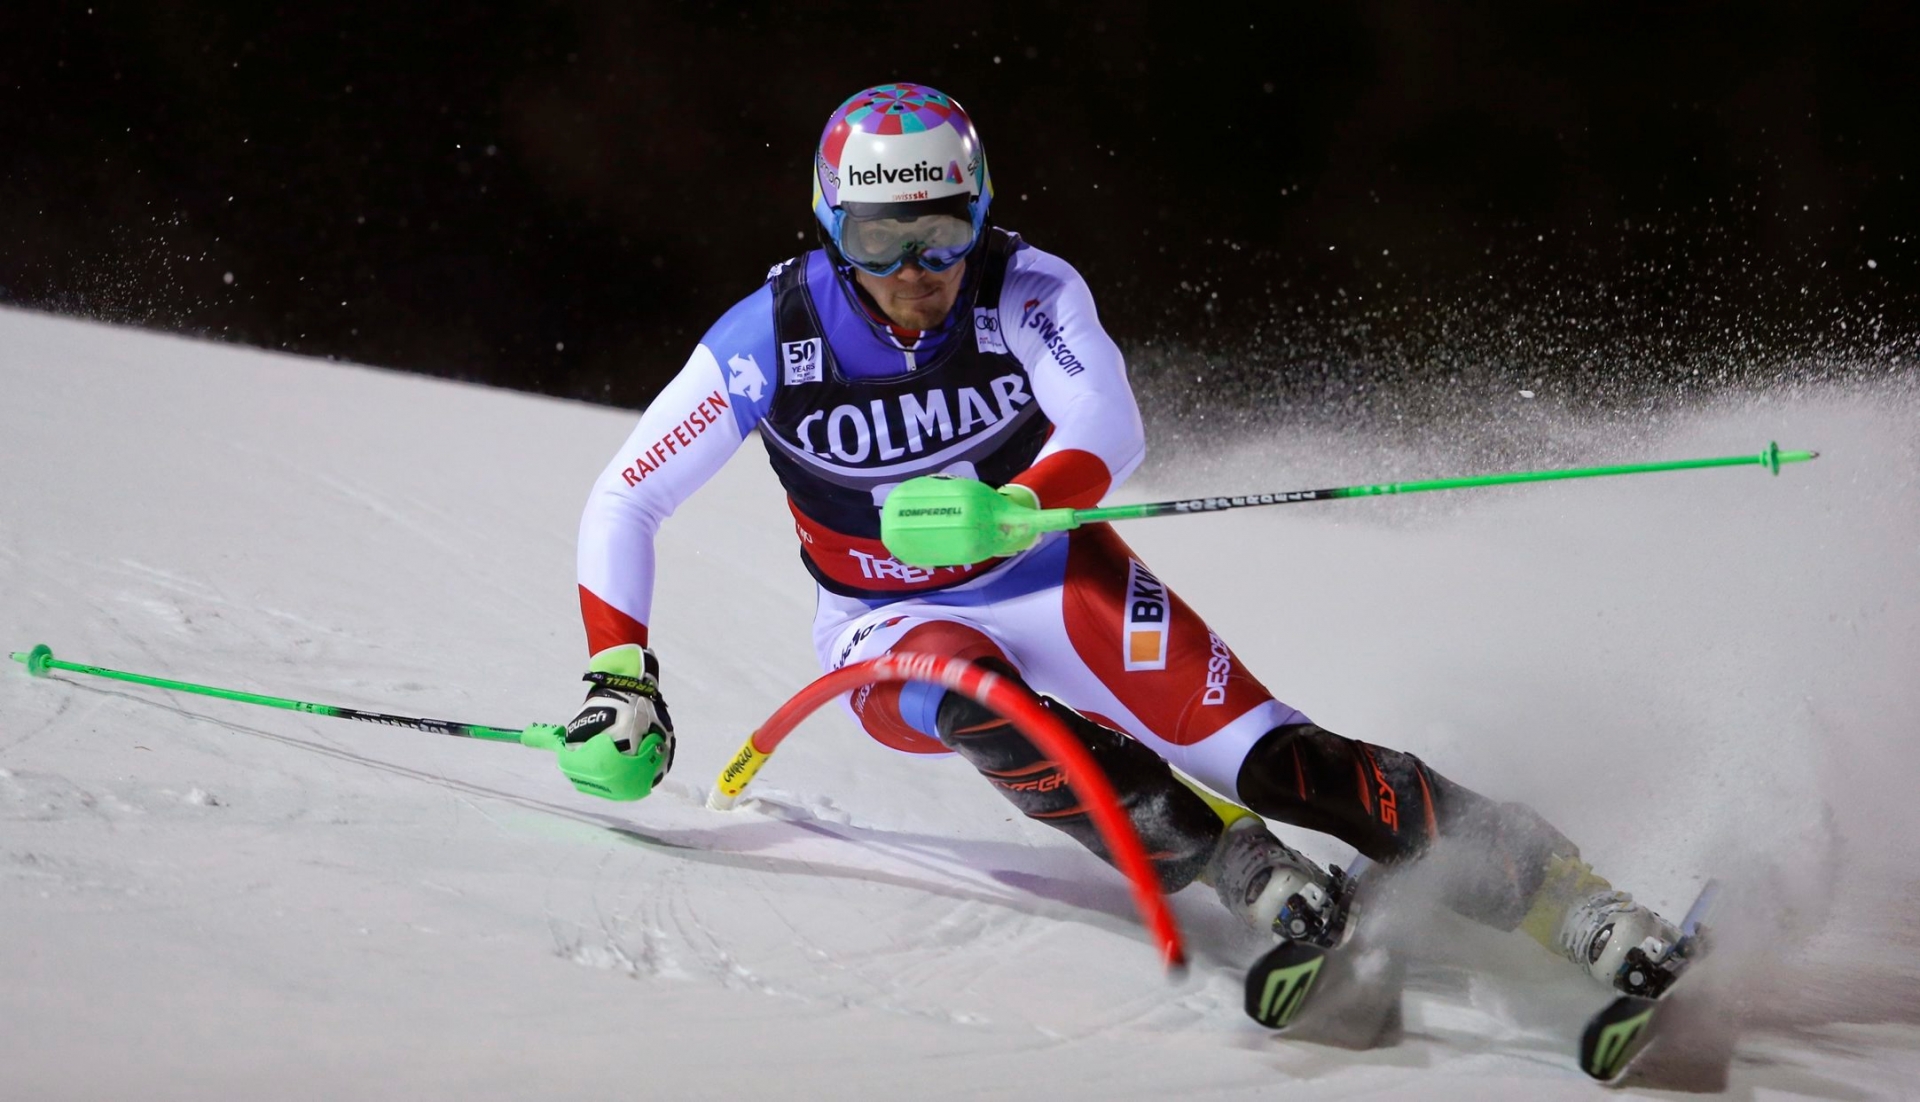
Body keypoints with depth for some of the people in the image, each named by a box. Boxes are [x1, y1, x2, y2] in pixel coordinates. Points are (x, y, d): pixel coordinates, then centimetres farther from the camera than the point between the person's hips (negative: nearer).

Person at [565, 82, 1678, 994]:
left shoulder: (1026, 291, -18)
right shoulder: (768, 342, -16)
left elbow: (1111, 433, -34)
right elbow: (622, 507, -8)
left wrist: (1011, 506, -54)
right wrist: (621, 673, -19)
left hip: (1060, 589, 0)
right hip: (897, 627, 1)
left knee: (1278, 760, -21)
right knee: (965, 688, -38)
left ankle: (1558, 888, -25)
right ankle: (1240, 870, -36)